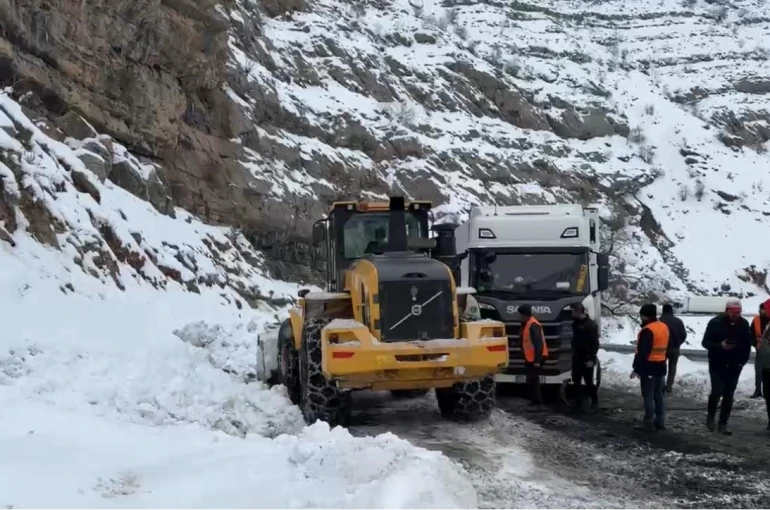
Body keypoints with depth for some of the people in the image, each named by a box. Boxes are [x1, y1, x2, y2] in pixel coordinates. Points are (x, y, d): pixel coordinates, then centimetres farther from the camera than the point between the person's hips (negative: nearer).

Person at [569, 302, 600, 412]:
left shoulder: (591, 324, -15)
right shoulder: (576, 323, 8)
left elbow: (595, 343, -16)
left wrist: (591, 359, -20)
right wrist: (574, 353, 15)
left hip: (587, 359, -7)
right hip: (577, 358, 7)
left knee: (589, 381, 1)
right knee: (576, 382, 6)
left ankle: (594, 401, 18)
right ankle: (578, 404, 11)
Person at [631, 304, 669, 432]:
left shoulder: (647, 330, -19)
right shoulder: (664, 327, 11)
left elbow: (642, 353, -22)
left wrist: (636, 369, -18)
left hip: (649, 367, -9)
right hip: (661, 366, 9)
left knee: (648, 396, -4)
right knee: (659, 395, 14)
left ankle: (649, 424, -3)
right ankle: (660, 422, 17)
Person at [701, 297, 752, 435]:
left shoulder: (744, 324, 0)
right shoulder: (715, 322, -11)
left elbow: (747, 345, 11)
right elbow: (705, 342, -8)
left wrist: (742, 361, 1)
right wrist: (720, 346, -25)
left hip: (734, 366, 3)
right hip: (717, 365, -3)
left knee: (728, 396, 4)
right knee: (717, 392, -11)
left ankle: (723, 424, 11)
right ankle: (711, 416, 15)